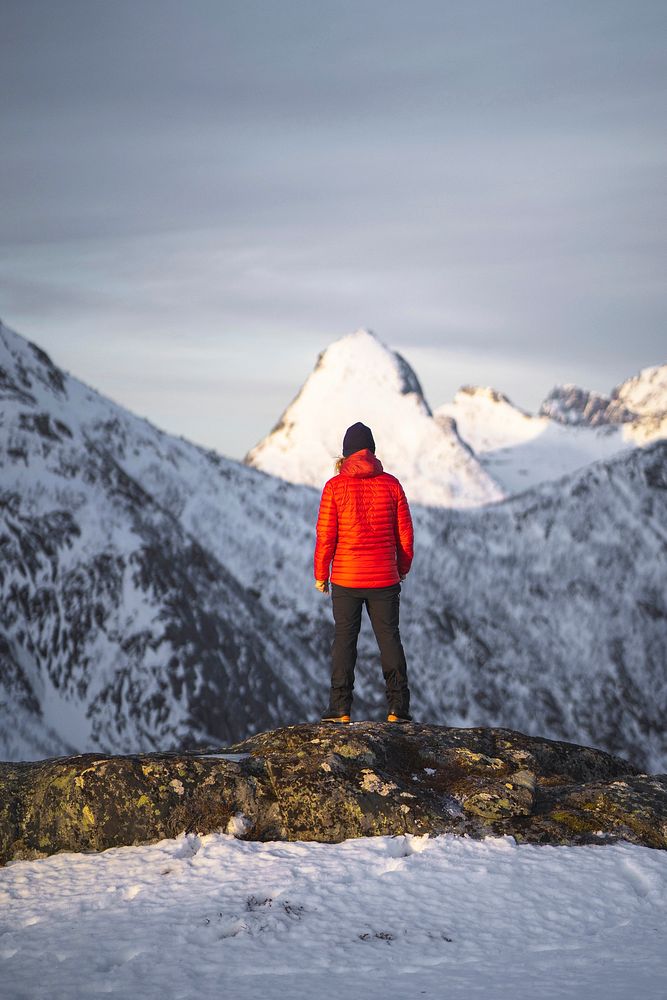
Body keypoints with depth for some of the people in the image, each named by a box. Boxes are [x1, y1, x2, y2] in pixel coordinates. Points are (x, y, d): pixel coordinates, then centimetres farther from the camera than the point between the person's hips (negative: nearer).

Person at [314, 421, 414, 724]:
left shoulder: (334, 486, -6)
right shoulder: (391, 484, 0)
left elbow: (326, 536, -6)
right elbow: (405, 534, 4)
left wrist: (320, 575, 6)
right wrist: (402, 570, 19)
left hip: (345, 579, -1)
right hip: (384, 579, 1)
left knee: (344, 639, 7)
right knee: (390, 639, 8)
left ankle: (341, 708, 4)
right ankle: (397, 707, 4)